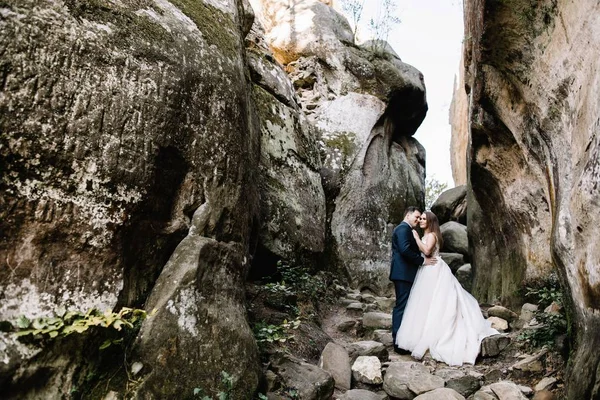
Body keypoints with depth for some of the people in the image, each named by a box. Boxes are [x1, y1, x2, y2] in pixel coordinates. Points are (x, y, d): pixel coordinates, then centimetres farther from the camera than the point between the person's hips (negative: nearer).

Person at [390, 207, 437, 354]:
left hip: (404, 274, 11)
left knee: (402, 307, 13)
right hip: (403, 274, -11)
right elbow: (405, 249, -23)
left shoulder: (406, 230, 23)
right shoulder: (403, 228, -11)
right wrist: (423, 260, -16)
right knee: (402, 306, -8)